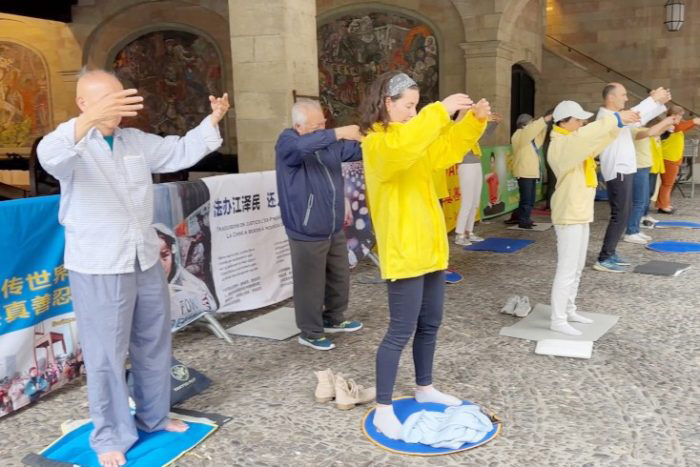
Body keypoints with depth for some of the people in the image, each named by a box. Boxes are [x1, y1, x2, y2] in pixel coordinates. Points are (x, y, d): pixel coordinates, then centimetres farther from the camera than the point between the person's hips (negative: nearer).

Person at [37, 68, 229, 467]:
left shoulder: (137, 140, 9)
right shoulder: (73, 142, -10)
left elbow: (182, 152, 15)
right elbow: (49, 156, -33)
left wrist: (213, 119, 0)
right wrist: (89, 120, -51)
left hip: (146, 261, 6)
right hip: (98, 269, -6)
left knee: (154, 344, 17)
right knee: (107, 354, 3)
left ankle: (154, 416, 35)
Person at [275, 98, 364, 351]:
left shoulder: (329, 141, 7)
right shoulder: (287, 142, -14)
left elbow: (359, 149, 13)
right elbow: (303, 145, -38)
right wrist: (339, 132, -40)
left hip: (335, 229, 8)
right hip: (307, 233, -7)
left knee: (340, 278, 20)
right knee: (311, 284, 3)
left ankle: (333, 319, 40)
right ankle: (310, 333, 20)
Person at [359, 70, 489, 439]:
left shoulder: (413, 140, 15)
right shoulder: (377, 144, -15)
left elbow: (447, 148, 17)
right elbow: (402, 146, -37)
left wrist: (475, 120, 1)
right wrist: (442, 110, -33)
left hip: (430, 248, 9)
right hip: (402, 253, -9)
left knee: (429, 324, 18)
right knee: (401, 330, -4)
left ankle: (424, 388, 35)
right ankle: (383, 409, 7)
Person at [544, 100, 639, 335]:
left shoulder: (573, 141, 13)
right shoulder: (560, 145, -18)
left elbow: (595, 140, 16)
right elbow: (587, 135, -33)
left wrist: (619, 123, 2)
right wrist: (616, 119, -28)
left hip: (581, 211, 10)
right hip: (568, 214, -10)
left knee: (577, 267, 16)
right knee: (567, 269, -7)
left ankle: (569, 311, 26)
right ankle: (558, 320, -1)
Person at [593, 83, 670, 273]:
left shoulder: (615, 116, 15)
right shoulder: (605, 116, -16)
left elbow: (639, 118, 19)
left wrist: (659, 102, 6)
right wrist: (653, 99, -24)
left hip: (624, 170, 10)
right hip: (618, 172, -10)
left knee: (623, 214, 14)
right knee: (620, 216, -10)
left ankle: (610, 254, 20)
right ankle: (604, 259, -7)